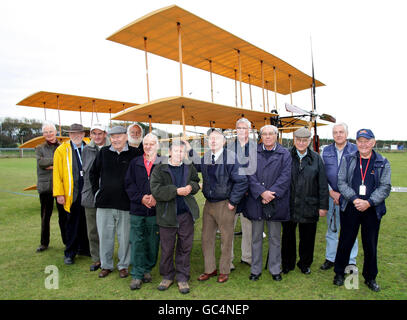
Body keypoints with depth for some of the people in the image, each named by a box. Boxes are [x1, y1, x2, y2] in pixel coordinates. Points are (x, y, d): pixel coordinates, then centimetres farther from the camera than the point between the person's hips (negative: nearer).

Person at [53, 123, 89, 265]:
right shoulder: (61, 150, 0)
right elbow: (57, 173, -2)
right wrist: (59, 193, -7)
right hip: (72, 193, -2)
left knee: (86, 222, 13)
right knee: (72, 224, 6)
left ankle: (84, 248, 29)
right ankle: (70, 253, 20)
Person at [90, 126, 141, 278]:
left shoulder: (134, 154, -4)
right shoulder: (103, 152, 5)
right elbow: (93, 173, 16)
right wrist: (96, 191, 10)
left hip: (125, 203, -2)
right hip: (104, 202, 3)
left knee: (125, 237, 7)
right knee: (105, 236, 11)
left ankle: (123, 265, 25)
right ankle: (106, 265, 29)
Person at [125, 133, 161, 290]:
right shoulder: (135, 163, 9)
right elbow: (129, 184, 4)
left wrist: (156, 197, -16)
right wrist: (141, 198, -10)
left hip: (155, 210, -1)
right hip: (137, 209, 1)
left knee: (153, 242, 8)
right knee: (136, 242, 2)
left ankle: (147, 270, 28)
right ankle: (137, 275, 14)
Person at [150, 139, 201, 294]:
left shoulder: (190, 168, 9)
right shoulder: (160, 169, -2)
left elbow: (196, 183, 21)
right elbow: (156, 191, -12)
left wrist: (191, 186, -3)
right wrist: (177, 191, -18)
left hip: (186, 213, 2)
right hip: (167, 214, -2)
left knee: (185, 247, 9)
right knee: (167, 248, 8)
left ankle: (182, 277, 24)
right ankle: (167, 276, 29)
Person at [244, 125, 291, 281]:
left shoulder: (284, 154, 3)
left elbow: (285, 176, -6)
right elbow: (250, 175, -4)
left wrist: (271, 193, -17)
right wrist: (262, 192, -17)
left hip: (275, 202, 0)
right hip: (256, 201, 1)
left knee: (275, 238, 12)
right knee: (256, 238, 11)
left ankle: (275, 270, 28)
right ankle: (255, 270, 26)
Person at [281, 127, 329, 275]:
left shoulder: (316, 158, 1)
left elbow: (323, 184, 2)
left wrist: (323, 206, 0)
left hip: (309, 206, 1)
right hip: (288, 206, 0)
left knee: (307, 237, 13)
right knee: (288, 236, 12)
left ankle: (305, 264, 34)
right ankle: (287, 264, 31)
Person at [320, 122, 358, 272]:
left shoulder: (355, 150, -1)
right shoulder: (326, 151, 6)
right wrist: (331, 192, -4)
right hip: (331, 196, 2)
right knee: (331, 229, 11)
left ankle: (351, 261, 18)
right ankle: (330, 258, 24)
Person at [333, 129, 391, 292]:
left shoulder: (382, 163, 4)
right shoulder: (348, 159, 3)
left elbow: (385, 187, -2)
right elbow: (341, 182, -2)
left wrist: (369, 202, -15)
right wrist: (355, 199, -15)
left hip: (372, 210, 1)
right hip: (350, 209, 0)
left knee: (371, 245, 11)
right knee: (345, 241, 8)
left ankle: (370, 277, 30)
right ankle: (339, 273, 26)